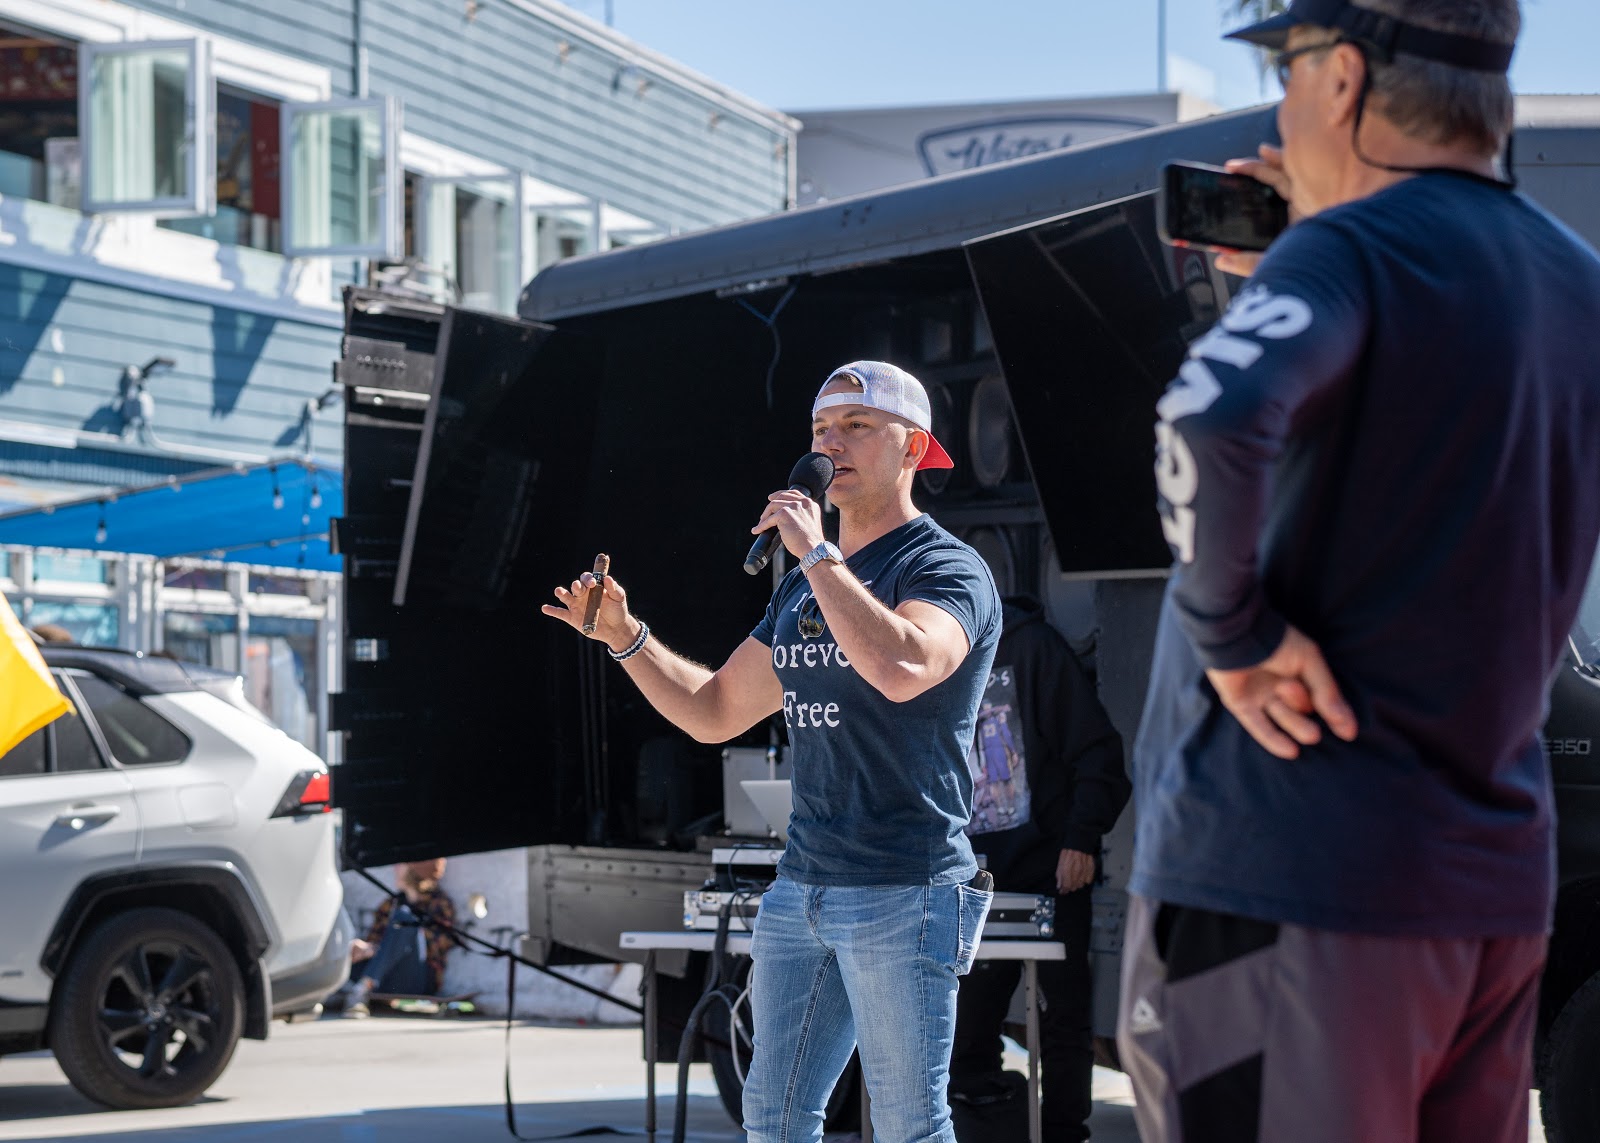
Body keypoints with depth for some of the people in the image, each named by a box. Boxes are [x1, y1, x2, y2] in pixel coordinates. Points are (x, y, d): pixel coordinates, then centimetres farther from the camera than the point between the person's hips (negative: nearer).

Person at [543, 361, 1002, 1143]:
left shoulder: (948, 570, -8)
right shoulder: (801, 588, 17)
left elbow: (901, 668, -30)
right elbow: (714, 712, 23)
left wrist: (816, 552, -21)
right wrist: (623, 636, 10)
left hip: (904, 894, -8)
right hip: (802, 887, 8)